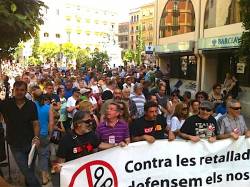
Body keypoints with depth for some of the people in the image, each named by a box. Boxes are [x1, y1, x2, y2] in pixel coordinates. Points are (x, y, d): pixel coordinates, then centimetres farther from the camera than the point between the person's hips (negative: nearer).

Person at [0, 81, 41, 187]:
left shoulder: (31, 105, -5)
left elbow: (35, 123, -5)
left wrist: (36, 137, -20)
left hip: (30, 143, 1)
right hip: (15, 145, -1)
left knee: (30, 171, 17)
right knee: (27, 172, -1)